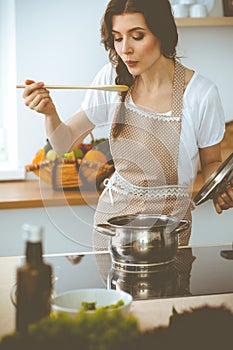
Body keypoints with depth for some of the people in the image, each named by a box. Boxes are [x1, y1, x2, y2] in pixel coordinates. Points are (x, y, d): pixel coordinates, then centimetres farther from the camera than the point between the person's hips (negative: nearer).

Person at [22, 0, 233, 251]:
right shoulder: (112, 78, -6)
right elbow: (65, 144, 0)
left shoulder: (201, 93, -15)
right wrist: (50, 112, -20)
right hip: (113, 213, 3)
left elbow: (211, 162, 1)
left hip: (168, 221, -2)